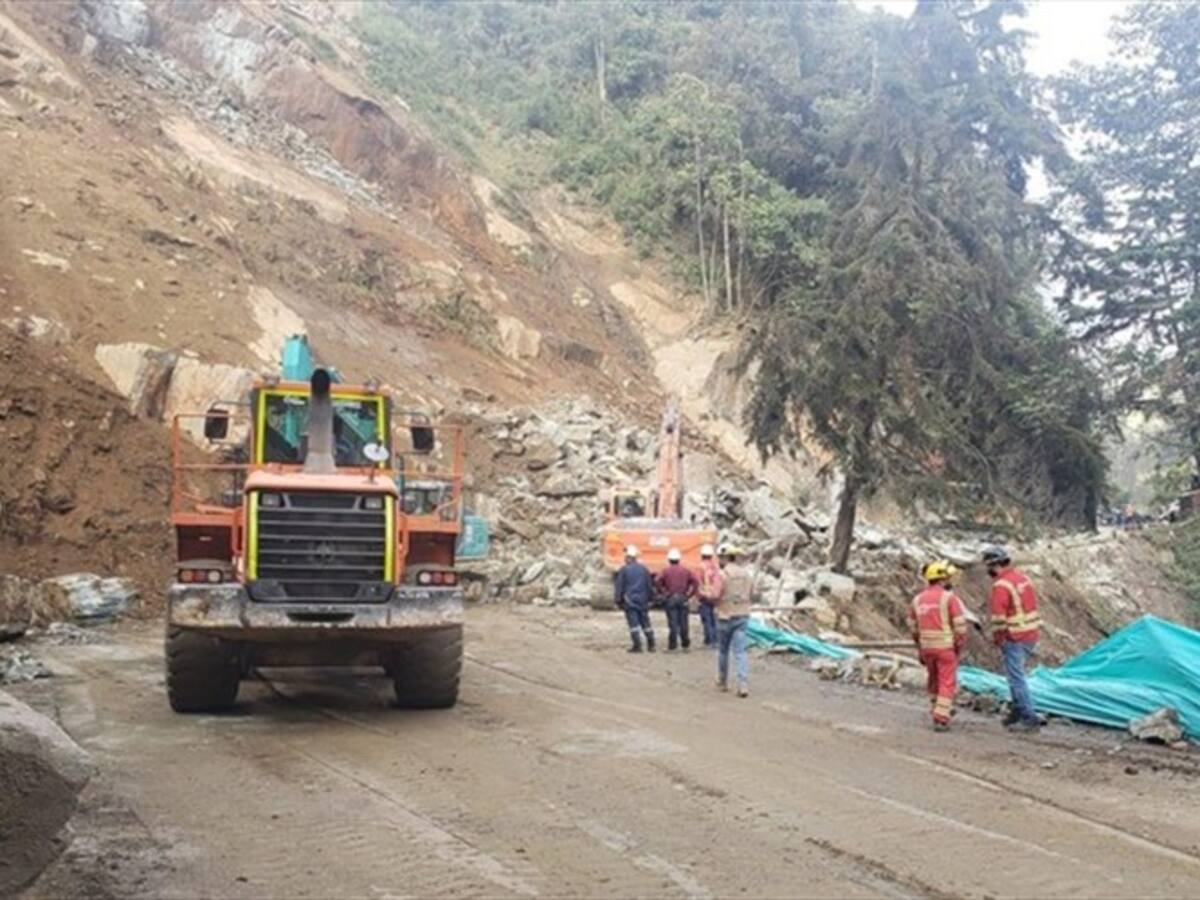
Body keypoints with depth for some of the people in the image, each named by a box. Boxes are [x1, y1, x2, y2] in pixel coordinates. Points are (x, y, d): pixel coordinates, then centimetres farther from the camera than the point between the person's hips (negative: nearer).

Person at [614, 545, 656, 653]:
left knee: (633, 623, -4)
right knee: (645, 623, 10)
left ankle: (637, 645, -9)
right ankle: (651, 645, 12)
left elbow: (619, 586, -4)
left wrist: (618, 601, 2)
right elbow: (650, 585, 12)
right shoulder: (643, 569, 7)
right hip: (642, 600, 4)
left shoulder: (624, 569, -5)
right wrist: (648, 598, 19)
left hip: (629, 600, -4)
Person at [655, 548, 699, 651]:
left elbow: (657, 582, -16)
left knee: (672, 622, -2)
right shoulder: (686, 570, 6)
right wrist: (689, 595, 0)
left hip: (670, 599, -2)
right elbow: (695, 582, -3)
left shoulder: (665, 571, -1)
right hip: (683, 598, 2)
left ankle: (673, 643, -3)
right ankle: (685, 642, 15)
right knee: (683, 621, 10)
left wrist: (663, 592, -7)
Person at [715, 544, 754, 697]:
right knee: (740, 651, -1)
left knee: (723, 650, 14)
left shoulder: (722, 574, -13)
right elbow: (751, 594, 11)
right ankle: (743, 685, -14)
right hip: (742, 616, 4)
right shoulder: (746, 574, 5)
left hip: (725, 617, -4)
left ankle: (722, 682, 27)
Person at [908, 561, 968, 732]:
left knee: (934, 678, 23)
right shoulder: (949, 597, -12)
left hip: (927, 647, 5)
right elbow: (960, 625, -14)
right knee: (947, 683, 2)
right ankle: (941, 719, -2)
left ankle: (937, 710, 34)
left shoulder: (917, 599, 5)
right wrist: (959, 646, -2)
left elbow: (913, 627, 12)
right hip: (946, 647, -5)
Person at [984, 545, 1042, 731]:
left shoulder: (1001, 585, -18)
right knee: (1015, 675, 20)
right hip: (1032, 634, 9)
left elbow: (999, 617, -20)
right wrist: (1034, 632, 20)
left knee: (1016, 677, -2)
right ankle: (1017, 711, 25)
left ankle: (1030, 717, -1)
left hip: (1014, 639, -9)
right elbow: (1033, 607, 16)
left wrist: (997, 638, -7)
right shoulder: (1023, 578, 11)